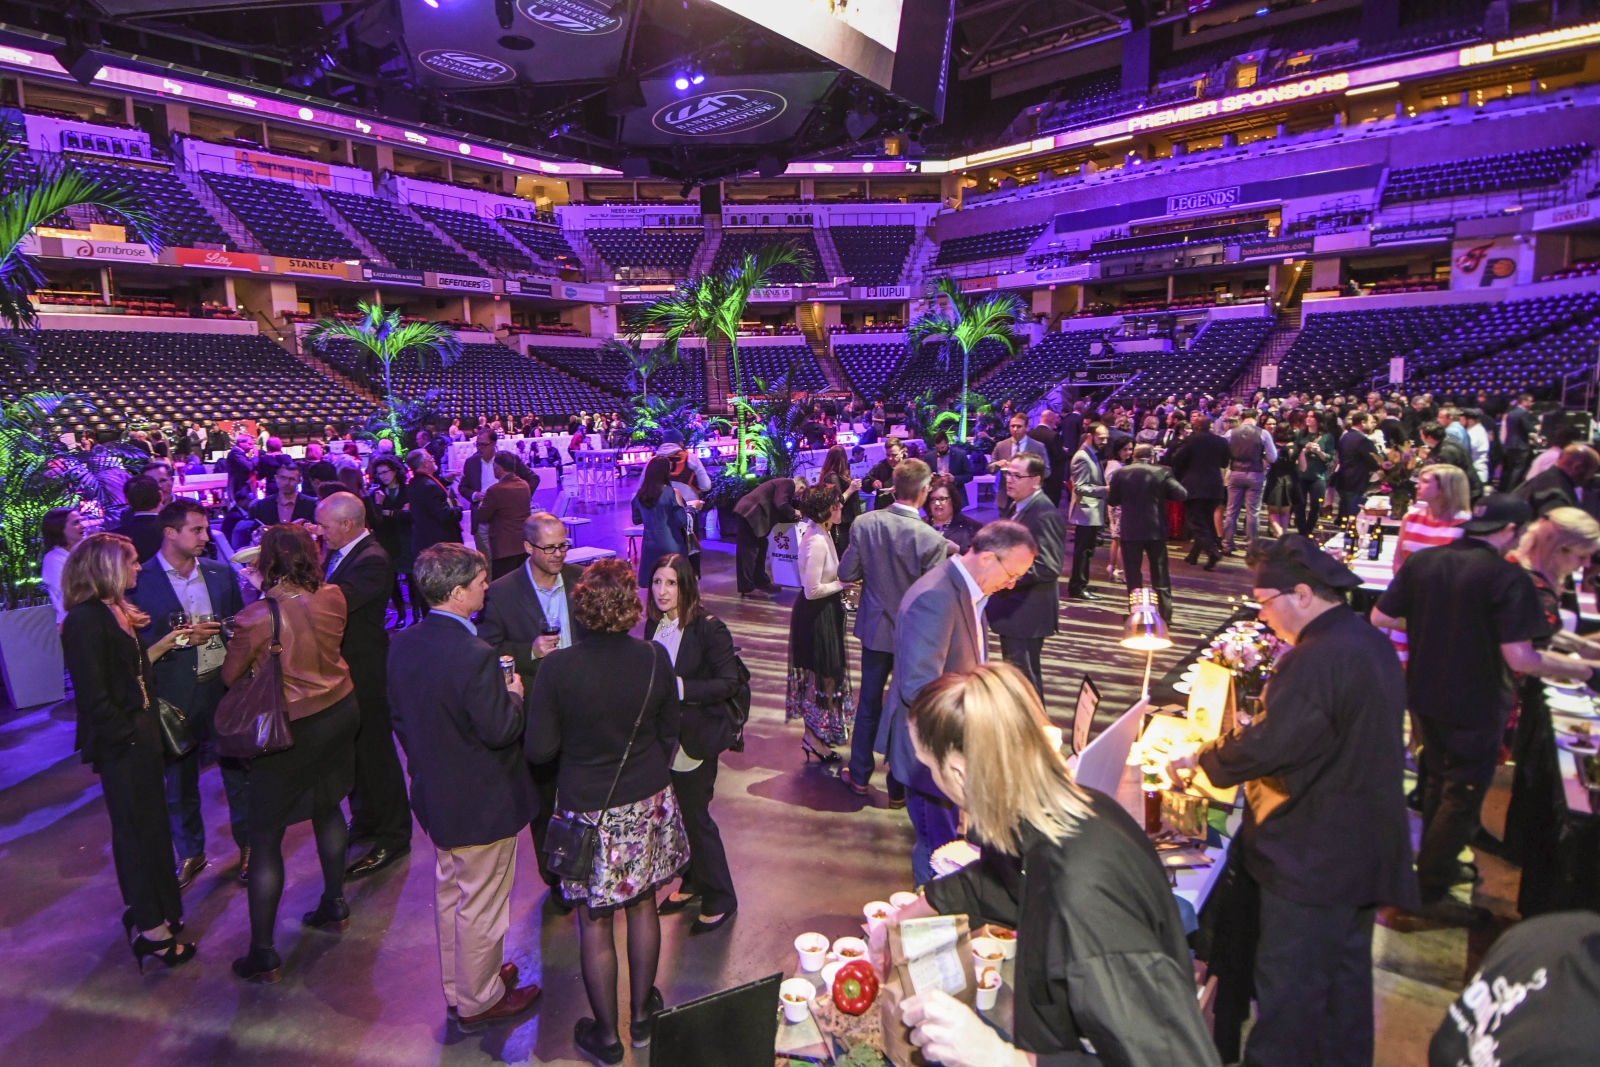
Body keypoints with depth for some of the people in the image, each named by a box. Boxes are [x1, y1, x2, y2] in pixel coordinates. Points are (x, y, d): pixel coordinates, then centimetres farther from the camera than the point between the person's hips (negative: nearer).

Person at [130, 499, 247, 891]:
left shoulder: (221, 573, 4)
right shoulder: (140, 581, -8)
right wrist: (181, 638, -20)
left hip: (226, 685, 2)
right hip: (178, 693, -2)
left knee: (238, 769, 11)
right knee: (180, 779, 13)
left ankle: (248, 844, 28)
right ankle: (190, 854, 32)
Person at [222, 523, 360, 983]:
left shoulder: (257, 617, -21)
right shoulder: (333, 599, -8)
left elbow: (230, 676, -7)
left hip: (291, 730, -6)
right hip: (339, 712, 6)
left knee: (266, 837, 7)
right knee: (327, 806, 24)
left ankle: (262, 953, 15)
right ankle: (334, 905, 39)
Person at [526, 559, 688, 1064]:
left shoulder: (557, 668, -21)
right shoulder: (655, 658, -14)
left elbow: (539, 750, -13)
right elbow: (669, 733, 0)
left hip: (588, 810, -2)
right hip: (647, 803, 3)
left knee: (594, 920, 15)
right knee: (642, 905, 21)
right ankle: (641, 1015, 40)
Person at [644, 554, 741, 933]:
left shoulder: (708, 627, -18)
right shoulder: (654, 624, 2)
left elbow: (730, 683, -19)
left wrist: (681, 688, -28)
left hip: (695, 739, -6)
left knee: (695, 816, 4)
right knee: (676, 813, 18)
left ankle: (720, 899, 24)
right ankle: (693, 882, 41)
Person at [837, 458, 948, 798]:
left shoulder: (865, 523, -13)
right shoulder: (932, 540, -23)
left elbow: (846, 573, -7)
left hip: (875, 628, 3)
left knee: (868, 704, 20)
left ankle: (859, 776, 34)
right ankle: (900, 786, 28)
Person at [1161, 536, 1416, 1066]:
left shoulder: (1320, 658, -26)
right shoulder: (1372, 643, 6)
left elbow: (1265, 745, -26)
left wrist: (1198, 757, -11)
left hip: (1311, 858, -10)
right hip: (1363, 848, 10)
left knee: (1288, 988, 4)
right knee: (1346, 972, 24)